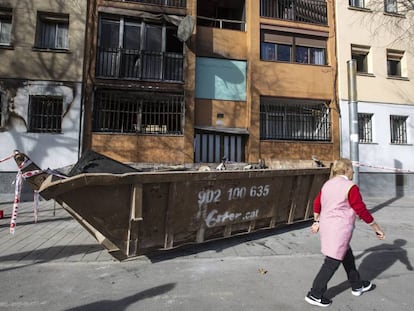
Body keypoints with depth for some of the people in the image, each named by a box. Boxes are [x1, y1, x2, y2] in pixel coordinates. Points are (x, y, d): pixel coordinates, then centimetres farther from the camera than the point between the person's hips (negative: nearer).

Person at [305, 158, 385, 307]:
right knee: (332, 262, 0)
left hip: (326, 226, 9)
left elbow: (316, 203, 14)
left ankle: (357, 286, 42)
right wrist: (377, 228, 0)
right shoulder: (350, 187, -15)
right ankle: (315, 295, 8)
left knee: (347, 257, 25)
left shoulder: (327, 184, 8)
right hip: (339, 230, -9)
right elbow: (362, 211, -12)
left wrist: (317, 222, 25)